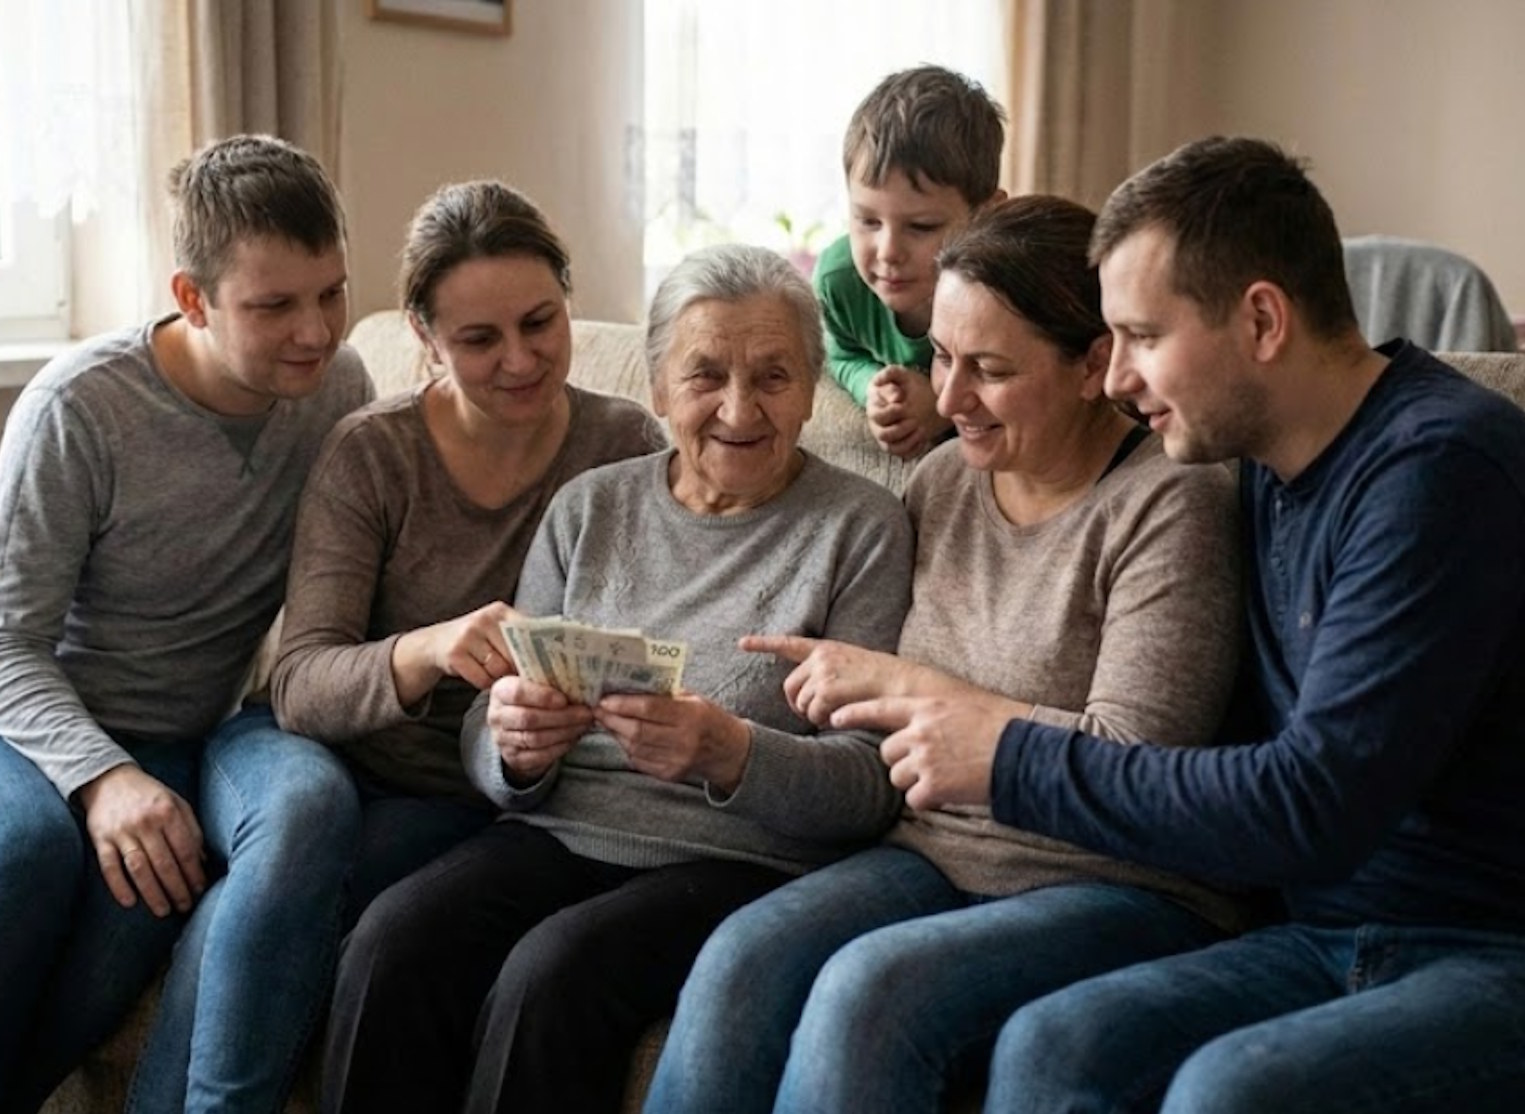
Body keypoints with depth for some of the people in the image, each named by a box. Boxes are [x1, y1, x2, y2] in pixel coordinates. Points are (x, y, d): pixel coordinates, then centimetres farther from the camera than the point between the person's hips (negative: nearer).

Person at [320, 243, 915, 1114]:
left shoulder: (861, 526, 1)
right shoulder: (590, 507, 12)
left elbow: (873, 786, -6)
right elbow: (486, 748, 10)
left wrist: (730, 754, -26)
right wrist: (512, 743, -15)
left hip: (744, 859, -3)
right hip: (559, 835, 4)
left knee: (552, 973, -31)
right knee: (393, 945, -26)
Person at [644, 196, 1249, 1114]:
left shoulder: (1168, 504, -11)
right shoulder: (944, 480, 9)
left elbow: (1132, 768, -19)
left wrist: (902, 684, -15)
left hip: (1123, 891, -5)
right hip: (938, 855, 6)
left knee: (869, 988, -31)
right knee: (740, 959, -23)